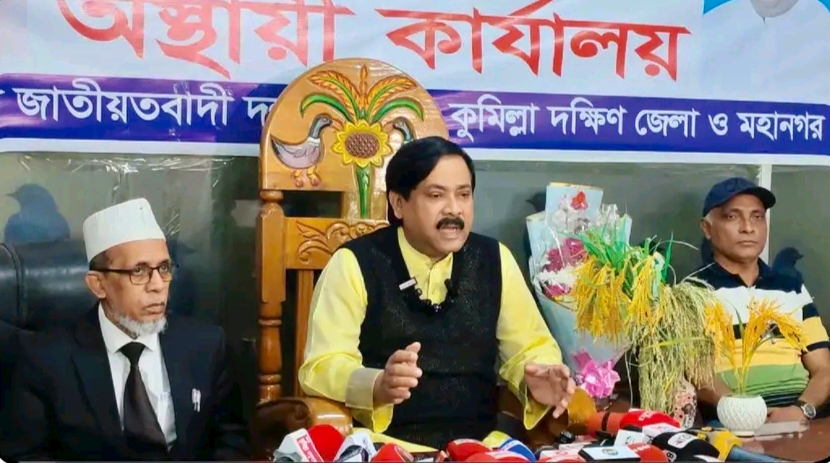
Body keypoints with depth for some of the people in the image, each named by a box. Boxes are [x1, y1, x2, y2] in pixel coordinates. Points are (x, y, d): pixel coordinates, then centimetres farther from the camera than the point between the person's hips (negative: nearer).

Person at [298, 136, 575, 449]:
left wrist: (537, 380, -11)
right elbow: (320, 367, -10)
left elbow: (530, 346, 12)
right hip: (384, 445, -3)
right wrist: (378, 386, -30)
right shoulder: (354, 264, -4)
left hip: (478, 443, 4)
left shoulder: (495, 261, 8)